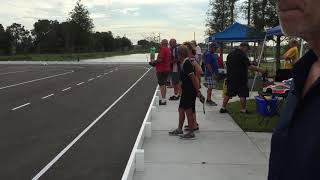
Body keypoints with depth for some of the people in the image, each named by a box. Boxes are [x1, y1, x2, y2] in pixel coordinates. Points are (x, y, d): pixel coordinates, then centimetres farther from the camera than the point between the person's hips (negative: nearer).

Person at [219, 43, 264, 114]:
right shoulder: (242, 55, -13)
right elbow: (249, 66, -15)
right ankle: (243, 109, 7)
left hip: (230, 78, 8)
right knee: (243, 94, 2)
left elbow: (227, 65, 18)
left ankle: (223, 108, 14)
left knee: (228, 94, 12)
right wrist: (259, 70, -6)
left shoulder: (230, 54, 12)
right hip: (240, 79, -8)